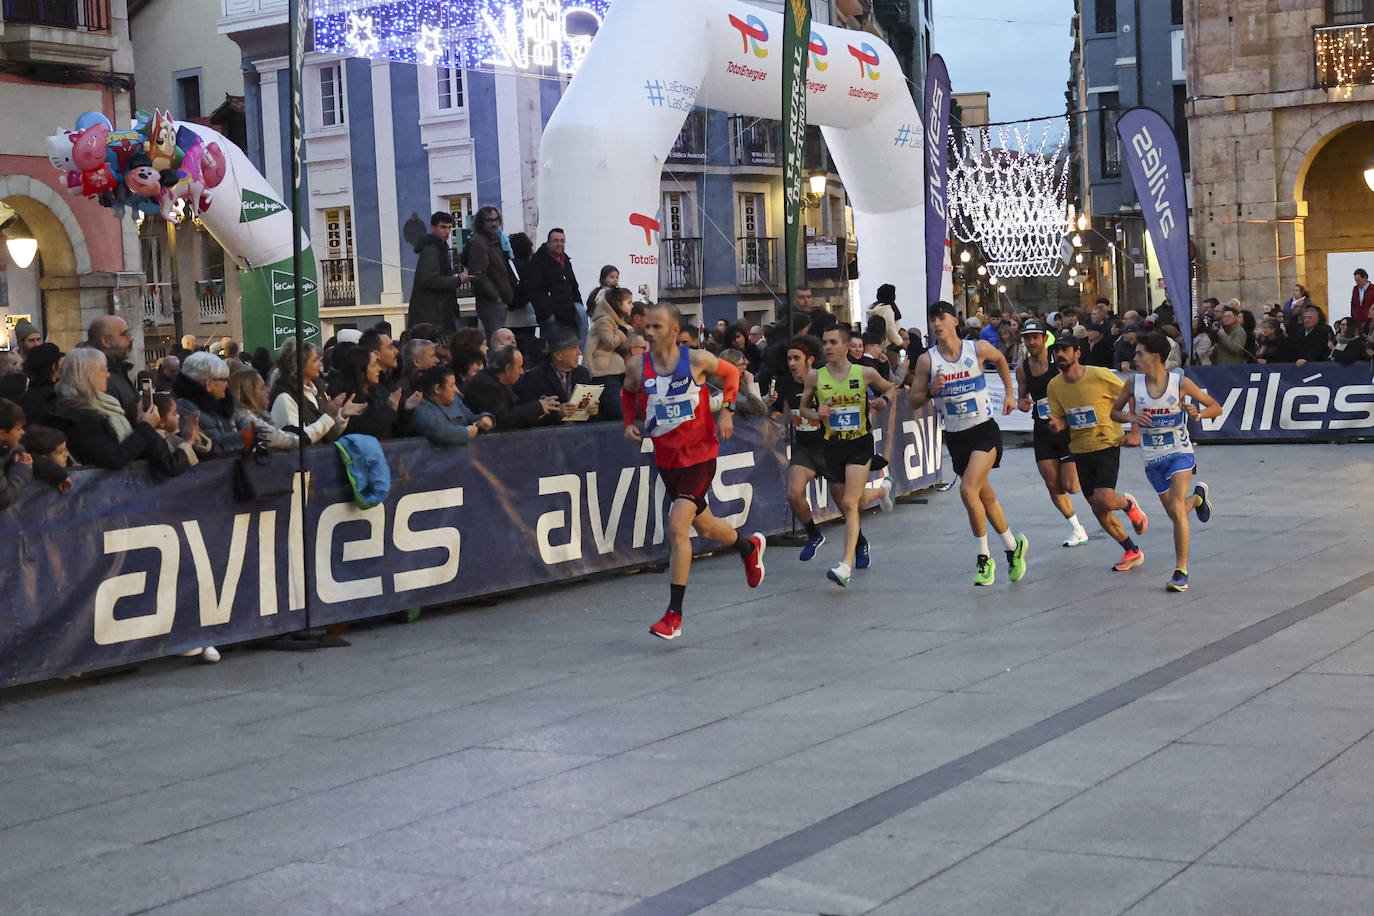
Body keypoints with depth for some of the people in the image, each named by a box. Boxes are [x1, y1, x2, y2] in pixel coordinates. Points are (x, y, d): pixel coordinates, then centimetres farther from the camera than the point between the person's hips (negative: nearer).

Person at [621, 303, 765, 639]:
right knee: (704, 526, 18)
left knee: (677, 526, -18)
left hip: (700, 454, -5)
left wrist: (727, 410, -3)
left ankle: (674, 614, -12)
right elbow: (628, 393, 18)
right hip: (666, 457, 5)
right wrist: (629, 423, 0)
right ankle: (750, 547, 52)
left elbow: (731, 373, 8)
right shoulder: (637, 368, -5)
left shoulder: (697, 359, -12)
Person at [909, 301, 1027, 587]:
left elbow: (1000, 359, 18)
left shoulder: (978, 348, -5)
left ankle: (984, 557, -6)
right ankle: (1013, 546, 33)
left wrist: (1009, 394, 17)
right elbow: (913, 400, 0)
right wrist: (931, 392, -19)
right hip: (955, 437, 3)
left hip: (985, 431, -3)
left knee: (968, 489, -21)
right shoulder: (927, 360, -4)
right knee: (986, 496, 12)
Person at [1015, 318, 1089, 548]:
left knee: (1070, 485, -10)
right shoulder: (1022, 369, 5)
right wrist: (1021, 403, -6)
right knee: (1053, 486, 3)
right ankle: (1077, 530, 19)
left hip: (1067, 428, -5)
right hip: (1042, 432, 5)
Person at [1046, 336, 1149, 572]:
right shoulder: (1054, 386, 0)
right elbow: (1060, 419, 6)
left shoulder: (1100, 376, -15)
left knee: (1105, 500, -22)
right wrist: (1057, 424, -17)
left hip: (1107, 445, -5)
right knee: (1098, 510, 5)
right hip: (1080, 451, 5)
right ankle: (1132, 552, 22)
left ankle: (1128, 504, 14)